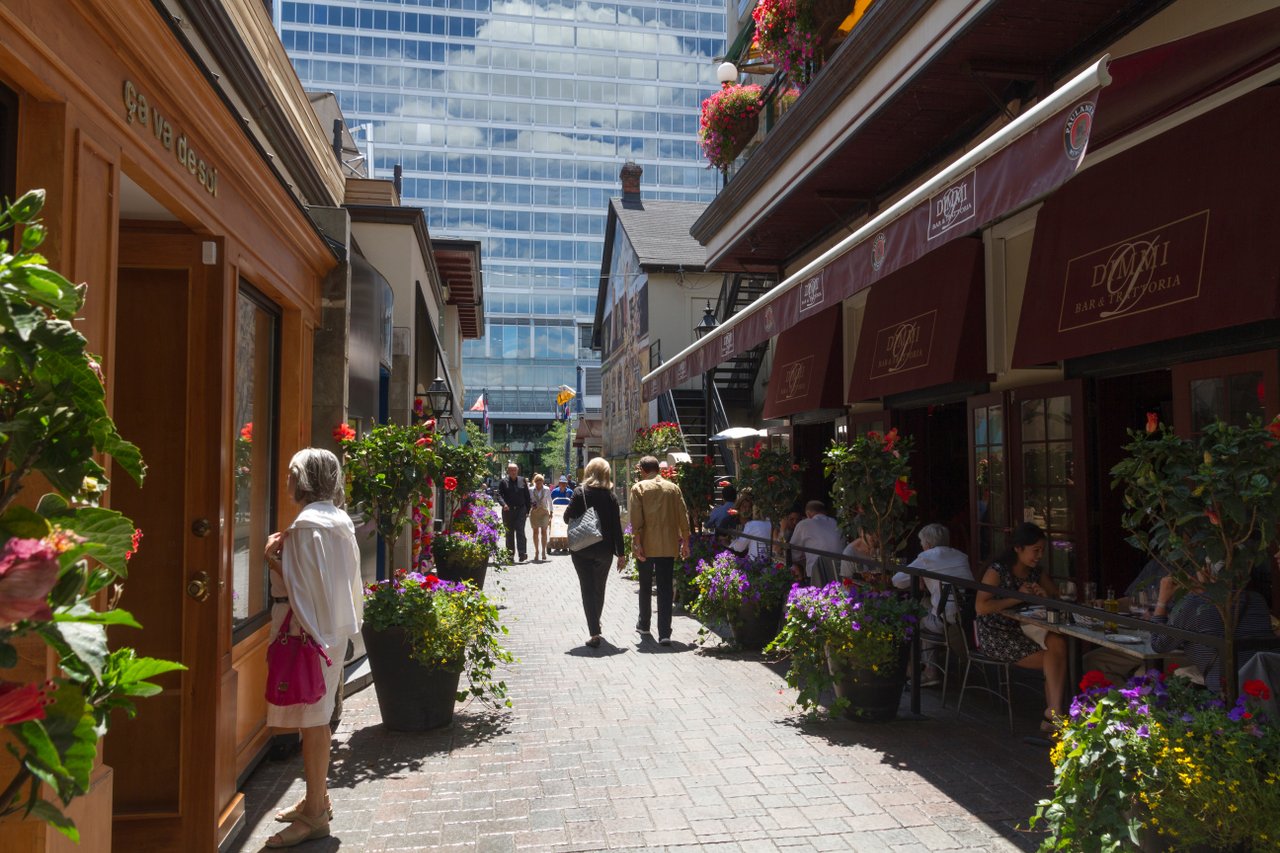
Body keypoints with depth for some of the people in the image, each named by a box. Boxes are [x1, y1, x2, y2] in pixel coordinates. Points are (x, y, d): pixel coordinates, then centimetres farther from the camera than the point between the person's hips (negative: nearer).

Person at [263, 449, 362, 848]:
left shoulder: (307, 523, -17)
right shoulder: (340, 520, 11)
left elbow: (302, 586, -19)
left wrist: (272, 559, -9)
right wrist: (285, 557, 9)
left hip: (312, 630, -9)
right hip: (336, 626, 9)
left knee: (312, 720, -1)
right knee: (317, 717, 18)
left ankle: (315, 815, 9)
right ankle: (317, 799, 30)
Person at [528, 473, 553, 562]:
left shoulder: (547, 490, 2)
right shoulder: (531, 490, 0)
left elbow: (549, 501, 11)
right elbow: (528, 501, 9)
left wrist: (551, 512, 12)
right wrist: (531, 505, -10)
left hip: (544, 512, 0)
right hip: (534, 512, 0)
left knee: (544, 532, -4)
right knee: (535, 532, 5)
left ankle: (543, 552, 0)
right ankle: (536, 552, 13)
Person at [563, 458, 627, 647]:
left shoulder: (579, 493, -11)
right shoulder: (610, 496, -5)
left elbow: (567, 517, -6)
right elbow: (617, 527, -4)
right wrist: (621, 554, 0)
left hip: (582, 550, -2)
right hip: (604, 550, 2)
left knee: (588, 589, 2)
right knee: (599, 589, 20)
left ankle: (594, 633, -7)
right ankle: (596, 626, 37)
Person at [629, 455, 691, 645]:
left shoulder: (639, 488, -3)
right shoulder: (673, 487, 5)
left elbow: (636, 518, -11)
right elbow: (683, 517, 5)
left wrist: (637, 542, -10)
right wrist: (685, 542, 11)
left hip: (646, 545, -1)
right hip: (668, 545, 1)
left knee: (645, 586, 17)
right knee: (665, 588, 1)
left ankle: (644, 624, 32)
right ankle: (664, 633, -6)